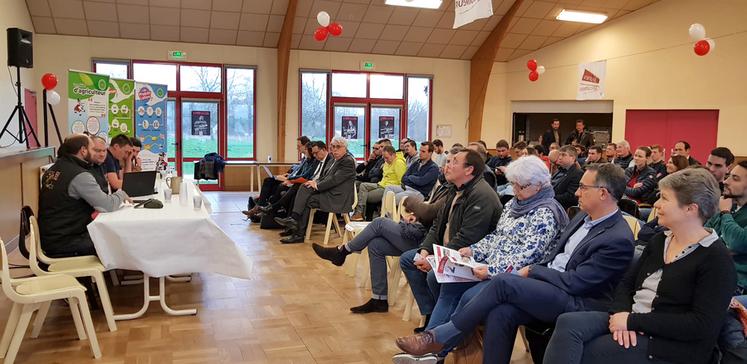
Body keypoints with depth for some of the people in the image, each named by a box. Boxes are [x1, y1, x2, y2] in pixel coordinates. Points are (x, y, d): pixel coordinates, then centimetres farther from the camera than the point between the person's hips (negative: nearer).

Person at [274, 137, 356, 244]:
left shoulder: (348, 161, -11)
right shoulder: (332, 159, 17)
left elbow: (334, 179, -19)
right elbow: (324, 176, 19)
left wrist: (317, 185, -15)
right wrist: (316, 183, -2)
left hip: (338, 198, -8)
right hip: (328, 191, 8)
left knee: (308, 201, -18)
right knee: (305, 187, -11)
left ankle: (299, 234, -12)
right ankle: (293, 218, -19)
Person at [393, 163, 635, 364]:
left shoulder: (619, 239, -14)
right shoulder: (585, 216, 14)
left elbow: (575, 282, -17)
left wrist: (532, 271, -8)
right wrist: (533, 272, 1)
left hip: (576, 302, -7)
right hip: (549, 285, 7)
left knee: (504, 281, -26)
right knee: (501, 313, -24)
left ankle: (437, 340, -15)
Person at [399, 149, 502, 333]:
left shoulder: (482, 195, -22)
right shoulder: (456, 190, 11)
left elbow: (466, 240, -27)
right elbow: (438, 225, 13)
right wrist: (425, 251, -3)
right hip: (446, 250, 11)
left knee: (434, 275, -31)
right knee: (406, 259, 4)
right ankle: (431, 315, 6)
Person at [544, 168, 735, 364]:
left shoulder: (716, 259, -9)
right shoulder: (660, 241, 14)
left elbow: (704, 325, -17)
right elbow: (627, 283, 12)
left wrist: (633, 321, -18)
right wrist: (622, 313, -11)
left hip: (672, 344, -6)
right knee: (568, 323, -21)